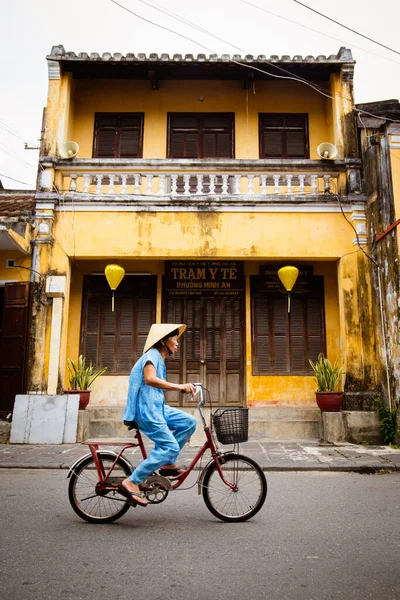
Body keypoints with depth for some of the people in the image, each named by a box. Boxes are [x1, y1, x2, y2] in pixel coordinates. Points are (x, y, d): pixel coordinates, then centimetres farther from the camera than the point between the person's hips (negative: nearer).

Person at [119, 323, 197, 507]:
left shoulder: (159, 359, 20)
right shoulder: (152, 355, -10)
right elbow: (149, 379, -30)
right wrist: (179, 386, -35)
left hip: (156, 408, 9)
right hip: (146, 409, -9)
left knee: (189, 422, 0)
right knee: (170, 447, -15)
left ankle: (167, 464, 7)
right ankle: (131, 483, -10)